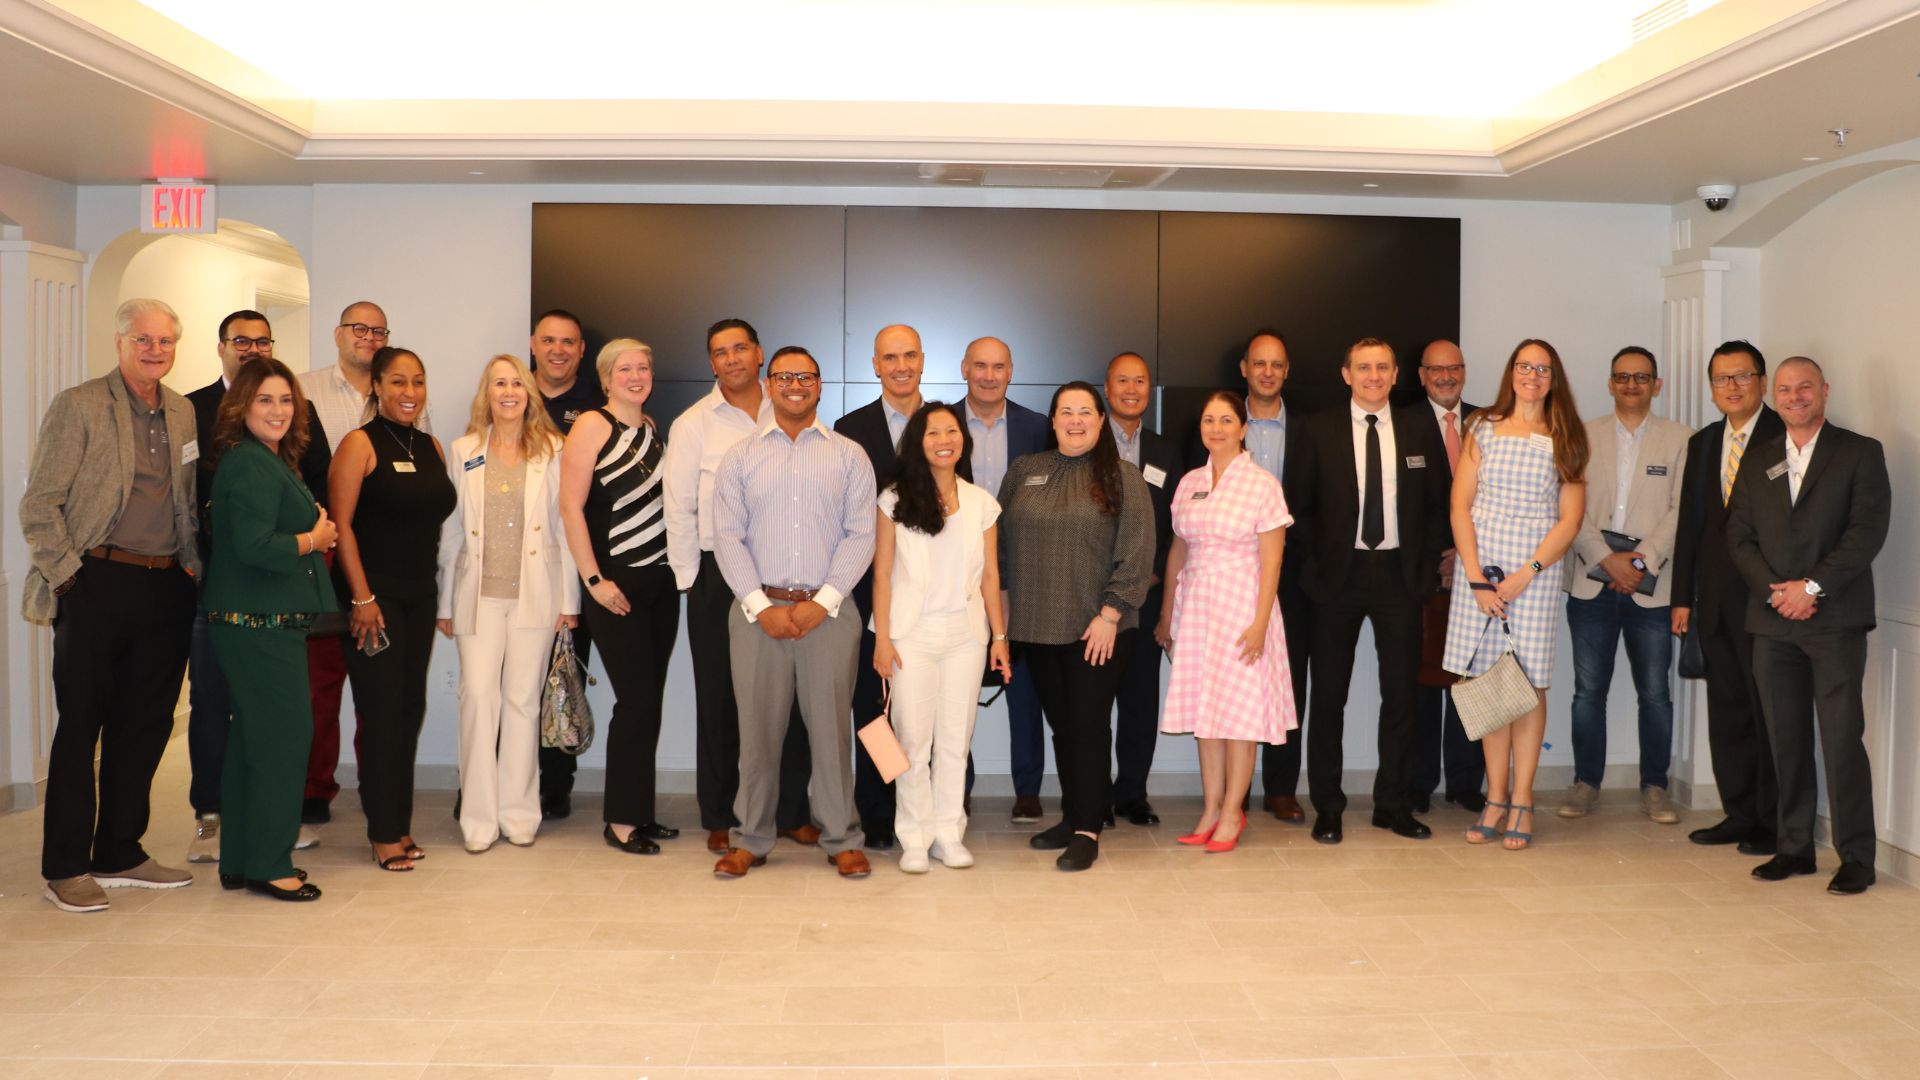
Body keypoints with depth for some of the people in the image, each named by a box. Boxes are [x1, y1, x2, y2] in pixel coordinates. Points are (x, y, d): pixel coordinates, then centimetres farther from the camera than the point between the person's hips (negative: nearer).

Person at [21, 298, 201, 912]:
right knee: (80, 727, 2)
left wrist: (192, 564, 8)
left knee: (146, 725, 10)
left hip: (166, 587, 6)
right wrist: (69, 575, -9)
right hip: (99, 585, -5)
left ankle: (119, 855, 22)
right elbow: (38, 506, -7)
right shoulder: (78, 406, -4)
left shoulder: (182, 413, 13)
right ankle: (65, 868, 12)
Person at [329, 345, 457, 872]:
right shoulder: (361, 443, -6)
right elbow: (341, 523, -11)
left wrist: (437, 591, 11)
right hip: (375, 594, -6)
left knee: (411, 709, 8)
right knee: (381, 711, -3)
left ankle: (399, 825, 18)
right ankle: (384, 834, 7)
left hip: (421, 595, 6)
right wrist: (362, 596, -15)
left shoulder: (432, 447, 11)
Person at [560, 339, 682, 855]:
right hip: (617, 584, -6)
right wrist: (595, 580, -15)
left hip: (661, 580, 6)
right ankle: (621, 820, 6)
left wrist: (679, 565, 11)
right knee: (636, 700, -6)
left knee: (649, 700, 9)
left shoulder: (651, 427, 13)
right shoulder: (592, 426, -7)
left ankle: (639, 810, 19)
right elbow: (571, 507, -12)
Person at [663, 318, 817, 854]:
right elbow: (679, 509, 2)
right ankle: (720, 819, 15)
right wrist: (691, 580, -2)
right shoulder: (693, 424, 2)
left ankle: (792, 811, 16)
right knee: (719, 697, 5)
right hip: (719, 575, -1)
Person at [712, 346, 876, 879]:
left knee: (831, 725, 2)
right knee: (757, 728, 4)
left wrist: (822, 602, -9)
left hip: (829, 610, -1)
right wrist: (761, 605, -8)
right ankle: (750, 839, 16)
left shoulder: (849, 455, 7)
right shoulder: (741, 456, 9)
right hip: (758, 609, 1)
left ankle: (841, 840, 12)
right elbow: (727, 535, 2)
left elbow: (860, 534, 0)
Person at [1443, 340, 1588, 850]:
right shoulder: (1483, 430, 9)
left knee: (1529, 686, -1)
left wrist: (1524, 575, -9)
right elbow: (1460, 507, 3)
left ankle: (1521, 802, 7)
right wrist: (1477, 578, -6)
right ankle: (1496, 799, 11)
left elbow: (1569, 520, 1)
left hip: (1535, 574, -1)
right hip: (1478, 570, 1)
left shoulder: (1564, 440, 7)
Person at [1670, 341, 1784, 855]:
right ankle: (1739, 814, 20)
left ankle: (1774, 822, 11)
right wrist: (1683, 597, 11)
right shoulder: (1702, 444, 15)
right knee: (1726, 709, 11)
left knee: (1769, 711, 1)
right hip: (1715, 601, 6)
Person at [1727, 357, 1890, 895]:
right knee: (1786, 740, 7)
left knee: (1842, 739, -5)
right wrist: (1775, 591, -6)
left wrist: (1813, 586, -14)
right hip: (1773, 622, 4)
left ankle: (1856, 857, 4)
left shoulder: (1860, 452, 3)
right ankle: (1794, 847, 15)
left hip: (1836, 618, -4)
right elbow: (1739, 535, 9)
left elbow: (1868, 531, -7)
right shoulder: (1757, 460, 15)